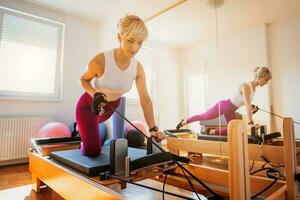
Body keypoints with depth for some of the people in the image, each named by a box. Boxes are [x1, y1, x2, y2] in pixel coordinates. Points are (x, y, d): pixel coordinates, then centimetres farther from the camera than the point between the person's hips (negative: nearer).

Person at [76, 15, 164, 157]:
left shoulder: (138, 68, -21)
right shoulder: (100, 60, -32)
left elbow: (145, 99, -21)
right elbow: (84, 79, -12)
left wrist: (153, 128, -27)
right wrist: (95, 94, -33)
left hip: (111, 106, 4)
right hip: (88, 104, -4)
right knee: (92, 151, -3)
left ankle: (83, 127, 66)